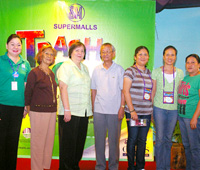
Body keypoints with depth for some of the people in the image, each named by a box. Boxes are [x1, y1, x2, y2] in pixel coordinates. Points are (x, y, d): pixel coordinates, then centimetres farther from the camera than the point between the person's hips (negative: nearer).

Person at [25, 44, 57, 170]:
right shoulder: (34, 73, -6)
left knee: (50, 140, 12)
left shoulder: (52, 74, 14)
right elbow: (28, 92, -4)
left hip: (52, 111, 7)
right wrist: (29, 108, -2)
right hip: (38, 111, -7)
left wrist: (54, 107, 15)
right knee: (38, 141, 0)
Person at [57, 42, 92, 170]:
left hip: (84, 112, 7)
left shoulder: (84, 68, 17)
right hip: (70, 112, -7)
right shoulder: (66, 66, -5)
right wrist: (67, 110, -19)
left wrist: (89, 108, 13)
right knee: (68, 142, -1)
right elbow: (63, 88, -13)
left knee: (80, 141, 11)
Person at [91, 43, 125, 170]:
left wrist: (122, 108, -6)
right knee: (99, 139, 7)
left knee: (114, 140, 5)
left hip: (114, 111, -2)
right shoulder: (97, 70, 8)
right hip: (99, 110, 2)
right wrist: (93, 107, 7)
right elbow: (94, 90, 11)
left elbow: (123, 90, 0)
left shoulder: (119, 70, 1)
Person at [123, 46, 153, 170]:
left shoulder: (149, 73, 14)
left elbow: (151, 92, 17)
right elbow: (126, 91, -10)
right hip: (133, 112, -5)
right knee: (132, 139, 4)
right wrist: (132, 110, -14)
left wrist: (152, 110, 12)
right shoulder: (130, 71, -4)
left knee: (142, 140, 9)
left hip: (147, 113, 5)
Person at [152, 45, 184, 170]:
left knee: (168, 139, 11)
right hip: (159, 108, -2)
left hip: (174, 109, 2)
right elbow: (153, 91, 5)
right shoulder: (156, 71, 0)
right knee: (160, 139, 1)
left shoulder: (180, 73, 6)